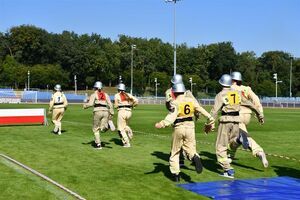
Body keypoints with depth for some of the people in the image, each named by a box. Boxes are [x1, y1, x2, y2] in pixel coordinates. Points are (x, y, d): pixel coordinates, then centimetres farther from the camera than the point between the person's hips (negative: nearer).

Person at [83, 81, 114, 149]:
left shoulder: (94, 94, 6)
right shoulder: (105, 94, 18)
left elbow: (90, 104, -6)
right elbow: (110, 104, 10)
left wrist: (85, 105, 13)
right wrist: (111, 113, 13)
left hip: (98, 112, -3)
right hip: (105, 111, 3)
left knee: (96, 129, 12)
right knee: (103, 129, 2)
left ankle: (98, 144, 10)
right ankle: (107, 125, -31)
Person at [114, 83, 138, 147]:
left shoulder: (117, 95, 5)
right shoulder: (128, 95, 14)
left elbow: (116, 106, 1)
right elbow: (136, 101, 5)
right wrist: (132, 106, 21)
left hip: (122, 111, -4)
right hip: (129, 111, 5)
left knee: (121, 128, 6)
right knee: (125, 125, 28)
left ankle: (126, 143, -1)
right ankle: (129, 131, -3)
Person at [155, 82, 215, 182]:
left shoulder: (175, 103, -11)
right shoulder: (191, 100, 5)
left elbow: (171, 117, -26)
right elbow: (200, 109, 15)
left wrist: (162, 124, -36)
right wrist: (210, 117, 27)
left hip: (179, 128, -3)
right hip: (190, 126, 3)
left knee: (175, 152, 12)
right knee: (190, 148, 10)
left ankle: (176, 174, 13)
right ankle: (195, 158, -26)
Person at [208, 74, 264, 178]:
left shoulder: (220, 95, -6)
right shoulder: (237, 93, 8)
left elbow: (214, 111, -13)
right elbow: (250, 104, 15)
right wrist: (259, 114, 26)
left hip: (225, 120, -5)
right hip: (236, 120, 5)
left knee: (221, 146, 3)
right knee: (232, 140, 24)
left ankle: (228, 170, -3)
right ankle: (239, 139, -11)